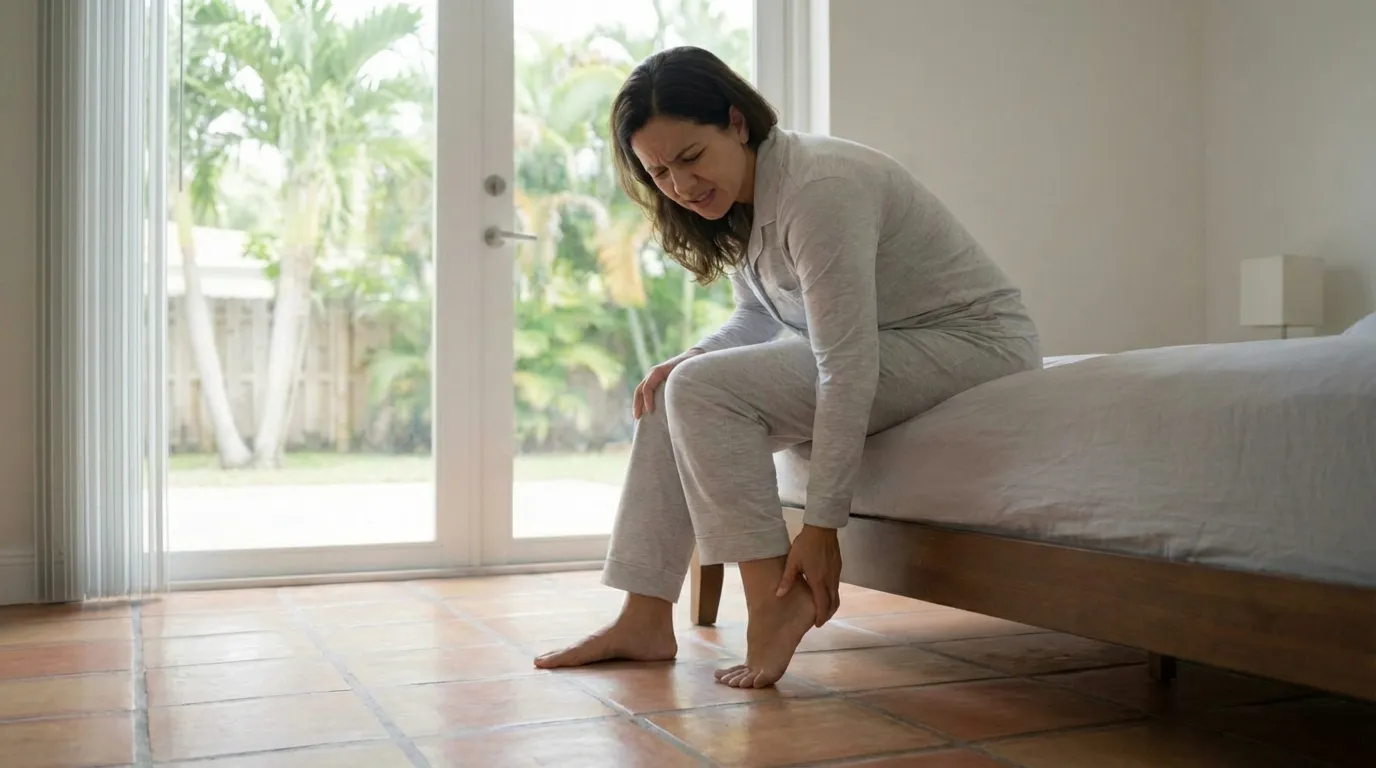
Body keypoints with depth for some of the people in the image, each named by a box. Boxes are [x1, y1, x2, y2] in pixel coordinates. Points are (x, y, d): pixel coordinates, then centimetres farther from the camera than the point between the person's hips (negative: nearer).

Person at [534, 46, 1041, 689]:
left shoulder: (819, 189, -26)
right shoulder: (735, 201, 3)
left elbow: (848, 369, -28)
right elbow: (759, 318, 18)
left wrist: (822, 526, -27)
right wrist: (687, 360, -2)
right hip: (869, 344, 9)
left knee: (707, 391, -21)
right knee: (674, 396, 3)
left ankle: (776, 601, -14)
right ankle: (645, 620, 3)